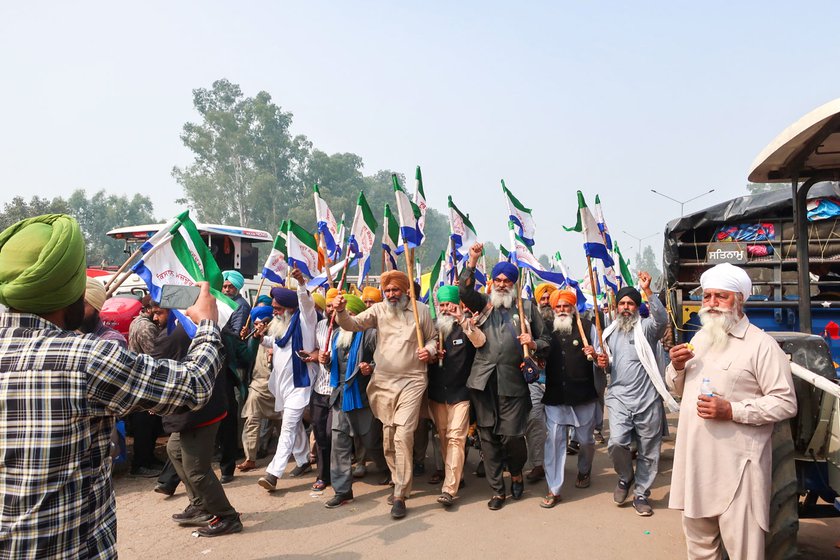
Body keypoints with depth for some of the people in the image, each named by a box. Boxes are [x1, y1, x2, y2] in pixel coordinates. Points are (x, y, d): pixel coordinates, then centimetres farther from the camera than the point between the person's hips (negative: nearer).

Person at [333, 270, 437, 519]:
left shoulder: (421, 310, 3)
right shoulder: (378, 310, 5)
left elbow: (432, 337, 14)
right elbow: (353, 324, -7)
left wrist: (429, 350, -7)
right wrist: (341, 311, -27)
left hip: (412, 381, -3)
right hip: (383, 381, 3)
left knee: (403, 435, -13)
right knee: (388, 436, 11)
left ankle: (400, 495, -4)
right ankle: (400, 483, 31)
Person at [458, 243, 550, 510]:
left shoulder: (527, 307, 9)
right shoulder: (484, 303, 12)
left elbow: (545, 340, 10)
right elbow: (464, 290, -6)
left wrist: (533, 344, -11)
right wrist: (473, 260, -12)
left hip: (513, 382, -2)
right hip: (483, 381, 2)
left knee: (511, 435, -6)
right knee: (488, 436, 7)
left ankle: (517, 475, 26)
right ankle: (497, 489, 21)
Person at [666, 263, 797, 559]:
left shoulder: (761, 344, -10)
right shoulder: (699, 338, 14)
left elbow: (786, 403, -15)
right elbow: (680, 389, 21)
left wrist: (732, 411, -23)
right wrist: (677, 367, 0)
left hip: (736, 465, -7)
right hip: (696, 460, 7)